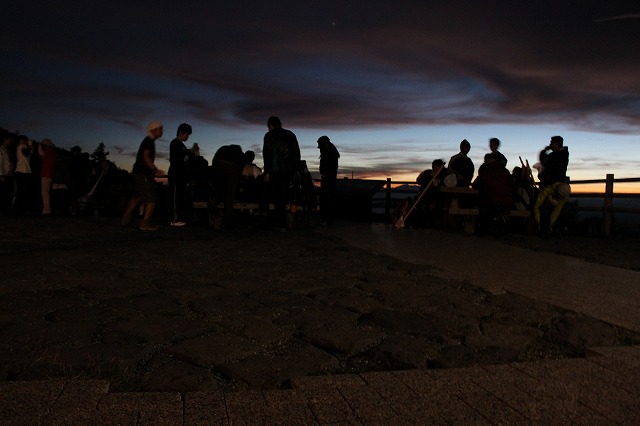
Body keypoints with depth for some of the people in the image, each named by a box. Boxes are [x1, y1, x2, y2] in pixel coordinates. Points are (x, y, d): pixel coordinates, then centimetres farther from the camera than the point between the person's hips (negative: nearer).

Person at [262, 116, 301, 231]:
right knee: (284, 195, 14)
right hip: (290, 171, 5)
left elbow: (267, 154, -7)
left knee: (277, 197, -1)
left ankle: (282, 225, -4)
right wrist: (296, 170, 16)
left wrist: (267, 172, -6)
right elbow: (297, 153, 14)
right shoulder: (291, 135, 15)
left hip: (276, 171, -5)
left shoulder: (269, 136, 1)